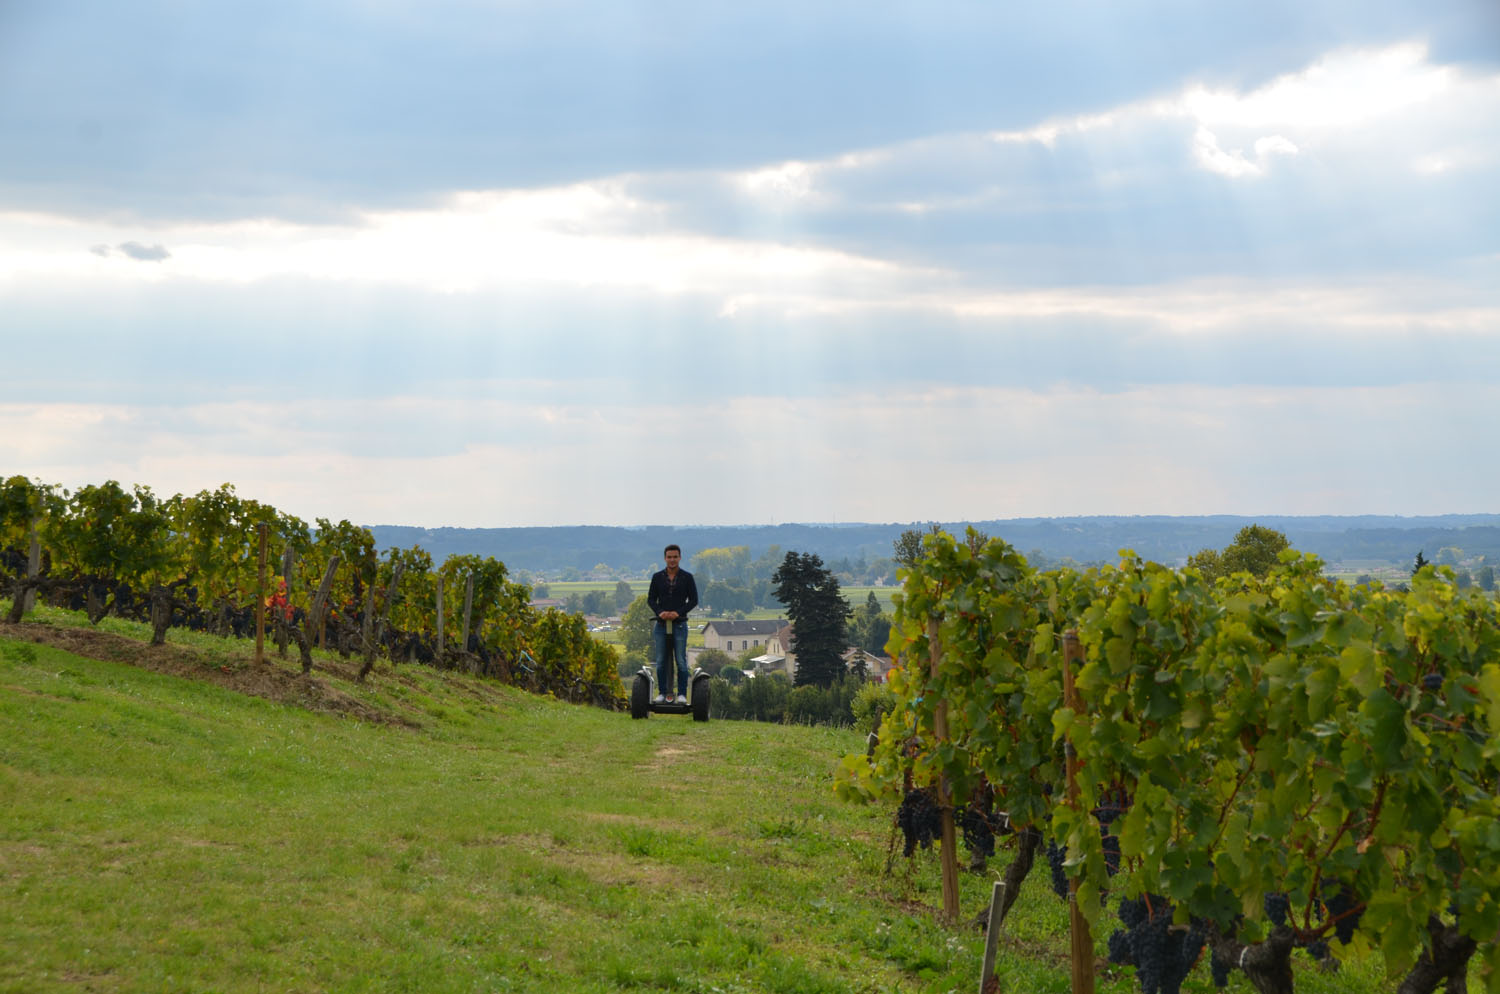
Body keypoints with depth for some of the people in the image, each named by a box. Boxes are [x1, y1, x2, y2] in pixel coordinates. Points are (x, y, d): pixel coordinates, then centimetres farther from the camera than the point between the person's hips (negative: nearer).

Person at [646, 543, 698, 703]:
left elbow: (693, 600, 0)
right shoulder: (657, 577, 7)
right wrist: (659, 612, -13)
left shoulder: (687, 577, 2)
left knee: (681, 661, -3)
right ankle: (662, 693, 10)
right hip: (661, 624, 2)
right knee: (661, 662, 3)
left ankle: (682, 694, 2)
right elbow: (651, 599, 6)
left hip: (679, 625, -2)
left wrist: (678, 612, -15)